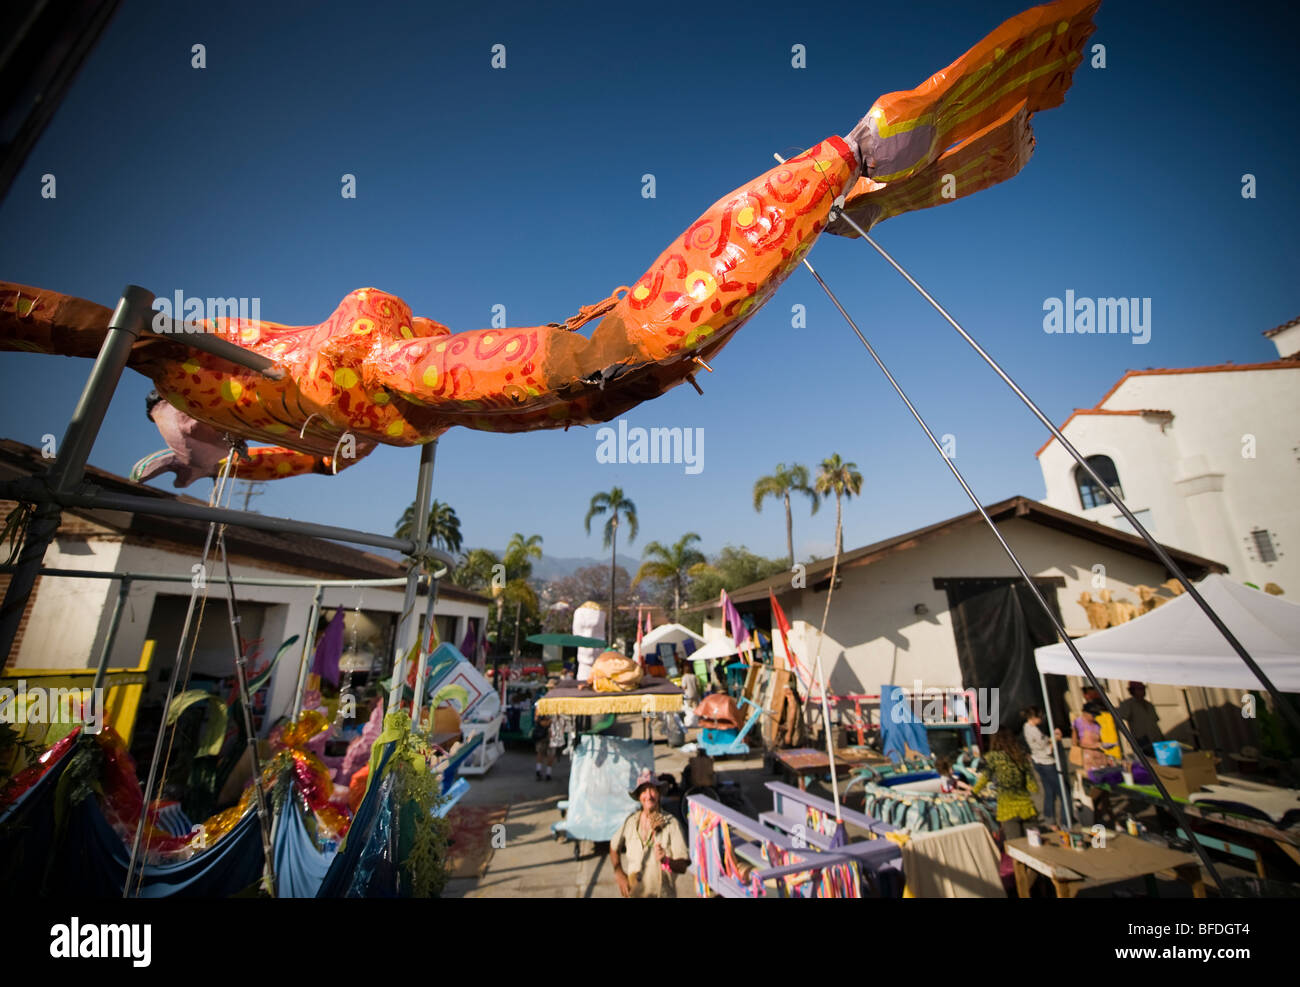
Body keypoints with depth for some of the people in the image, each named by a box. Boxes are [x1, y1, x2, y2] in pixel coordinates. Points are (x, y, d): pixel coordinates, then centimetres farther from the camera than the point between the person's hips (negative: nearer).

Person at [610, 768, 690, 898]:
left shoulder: (671, 824, -17)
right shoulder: (630, 821, -7)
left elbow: (682, 866, -16)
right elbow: (614, 848, 10)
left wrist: (665, 860, -34)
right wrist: (619, 874, -1)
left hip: (662, 894, -2)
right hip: (633, 893, 3)